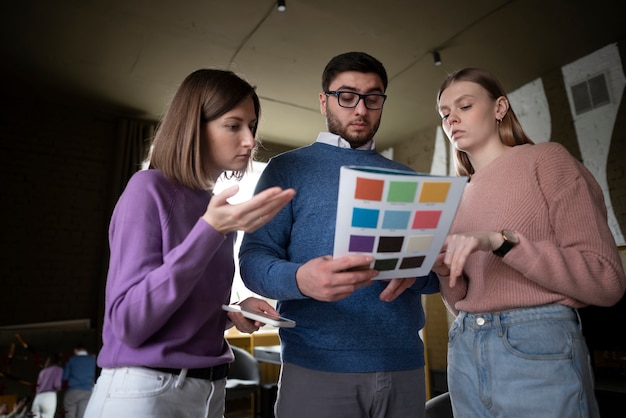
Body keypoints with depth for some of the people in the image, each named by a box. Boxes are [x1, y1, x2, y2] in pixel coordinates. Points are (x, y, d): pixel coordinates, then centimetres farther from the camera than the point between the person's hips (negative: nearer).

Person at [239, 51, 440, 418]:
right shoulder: (288, 169, 2)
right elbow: (254, 259, -5)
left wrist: (417, 272, -14)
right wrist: (300, 279, -27)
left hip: (404, 364, 4)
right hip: (317, 367, -3)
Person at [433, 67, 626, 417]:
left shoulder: (545, 159, -3)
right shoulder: (460, 195, 11)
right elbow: (461, 302, 13)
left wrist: (500, 241, -22)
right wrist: (444, 268, -9)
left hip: (539, 349, -5)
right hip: (464, 351, 6)